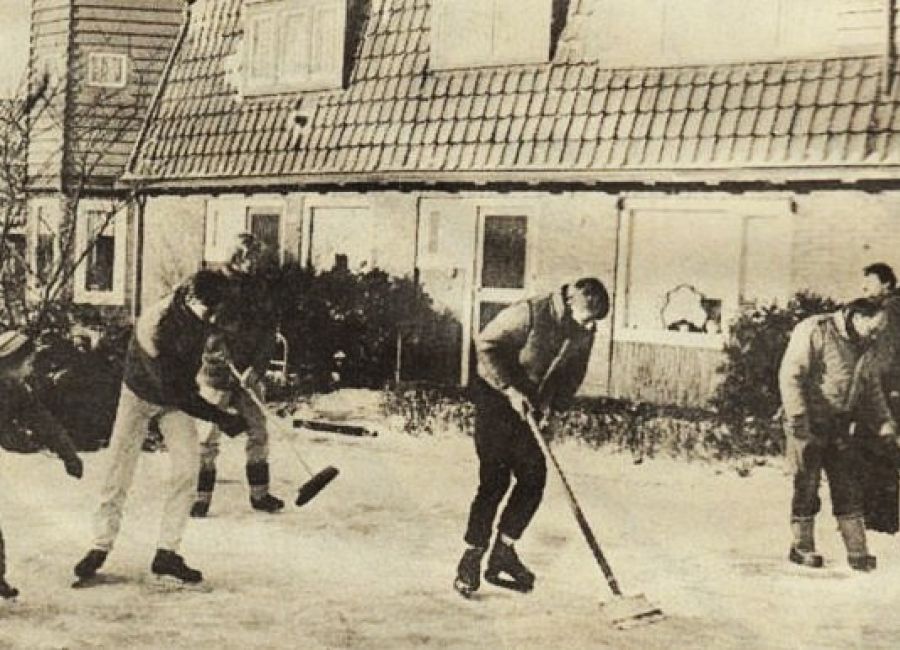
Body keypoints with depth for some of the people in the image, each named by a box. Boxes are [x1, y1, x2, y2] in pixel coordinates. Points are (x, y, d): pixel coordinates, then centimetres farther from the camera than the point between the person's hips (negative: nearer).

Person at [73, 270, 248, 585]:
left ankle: (167, 552, -4)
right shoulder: (154, 326, -39)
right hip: (141, 393, -4)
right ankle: (101, 546, 17)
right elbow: (175, 391, -35)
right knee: (119, 468, -1)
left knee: (187, 465, -10)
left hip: (179, 395, 4)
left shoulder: (197, 309, -22)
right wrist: (221, 418, -35)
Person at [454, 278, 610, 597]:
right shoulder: (530, 313, -21)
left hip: (531, 407, 7)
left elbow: (573, 374, 9)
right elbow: (485, 345, -21)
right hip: (495, 399, -7)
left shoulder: (584, 331, 0)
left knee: (534, 478, 3)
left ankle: (503, 555, 15)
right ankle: (470, 561, 0)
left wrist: (550, 401, -8)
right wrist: (510, 390, -26)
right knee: (495, 481, -10)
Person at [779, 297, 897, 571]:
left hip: (839, 429, 7)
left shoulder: (860, 347, 12)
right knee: (807, 487, 1)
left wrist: (884, 420, 13)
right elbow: (790, 375, -20)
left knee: (849, 489, 4)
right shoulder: (815, 331, -14)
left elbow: (871, 386, 24)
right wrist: (798, 418, -24)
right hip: (808, 426, -7)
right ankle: (801, 547, 14)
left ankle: (857, 552, 8)